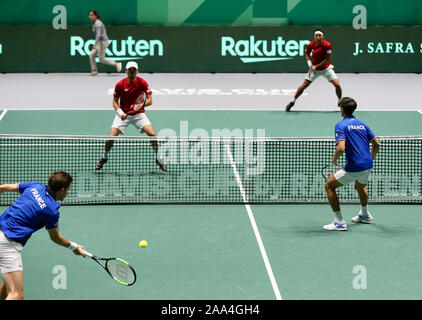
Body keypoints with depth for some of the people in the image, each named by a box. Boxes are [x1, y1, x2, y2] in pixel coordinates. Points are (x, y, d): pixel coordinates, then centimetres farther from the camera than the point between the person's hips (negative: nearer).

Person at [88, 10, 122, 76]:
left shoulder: (98, 23, -18)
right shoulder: (94, 23, 12)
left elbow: (99, 34, -28)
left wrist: (95, 44, -36)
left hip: (103, 42, -10)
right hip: (100, 42, 10)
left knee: (102, 60, -5)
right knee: (91, 55, 4)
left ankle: (117, 64, 4)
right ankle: (94, 70, 7)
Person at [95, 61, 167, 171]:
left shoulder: (142, 83, -11)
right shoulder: (120, 84, -10)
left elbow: (149, 100, -12)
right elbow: (115, 101, -1)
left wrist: (141, 105, -32)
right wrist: (120, 112, -19)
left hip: (139, 114, 0)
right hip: (123, 114, 0)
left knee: (152, 134, -17)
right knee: (111, 137, -12)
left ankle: (159, 158, 2)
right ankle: (104, 157, 15)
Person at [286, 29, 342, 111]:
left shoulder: (327, 45, -21)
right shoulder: (311, 45, -14)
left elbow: (327, 60, -16)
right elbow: (307, 54, 6)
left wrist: (316, 66, -18)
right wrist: (310, 64, -10)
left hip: (326, 68, -1)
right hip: (314, 69, 1)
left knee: (337, 84, -12)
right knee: (304, 85, -4)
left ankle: (340, 102, 13)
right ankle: (292, 102, 12)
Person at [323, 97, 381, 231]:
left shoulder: (341, 125, -8)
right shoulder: (362, 124, 13)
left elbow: (341, 148, -22)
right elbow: (377, 144, 13)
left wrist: (335, 158, -3)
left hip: (353, 168, -7)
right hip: (368, 166, 7)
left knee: (329, 186, 6)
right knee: (360, 186, 37)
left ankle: (339, 222, 1)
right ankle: (365, 215, 56)